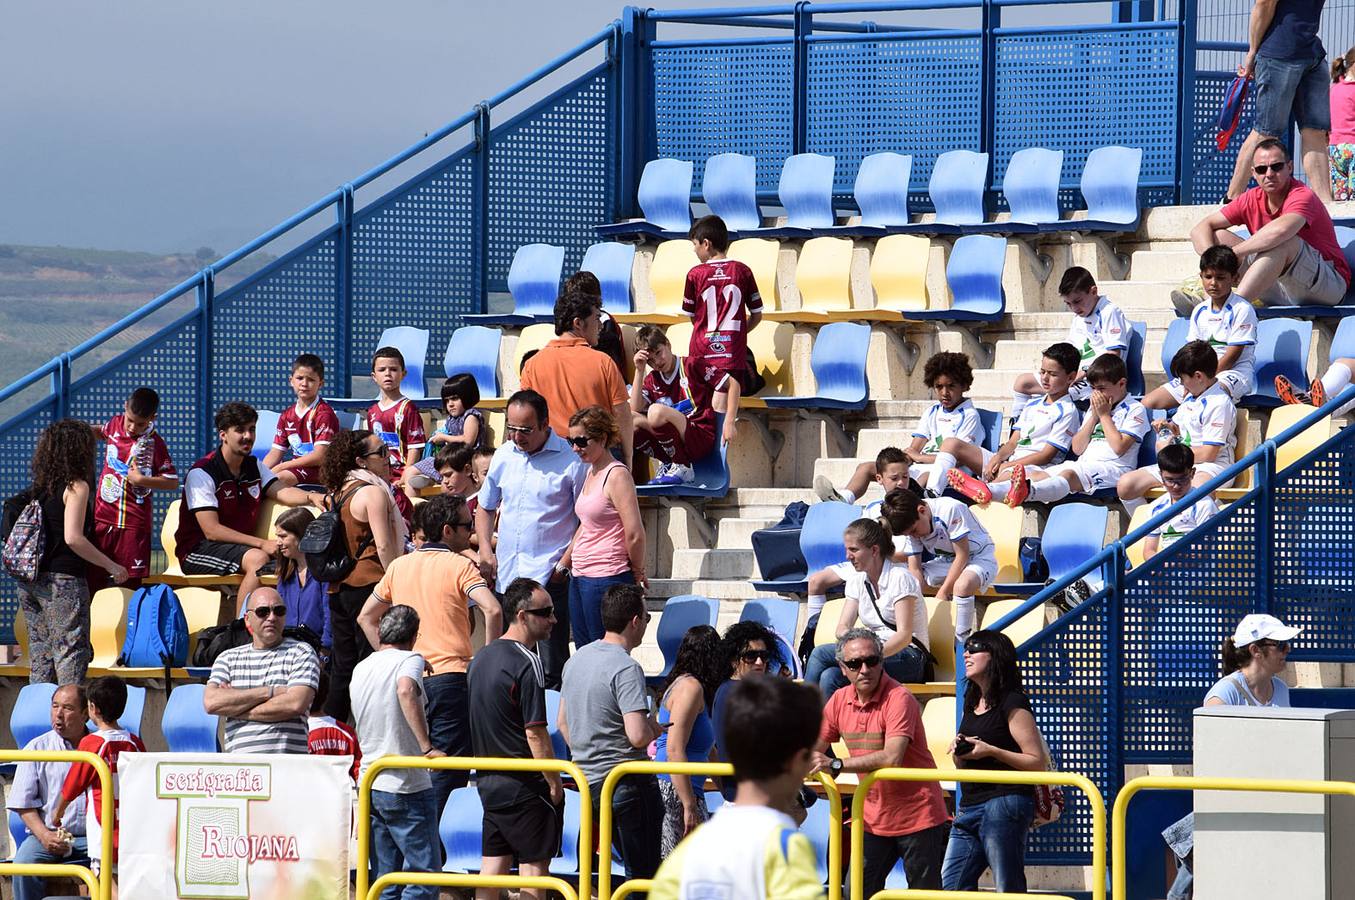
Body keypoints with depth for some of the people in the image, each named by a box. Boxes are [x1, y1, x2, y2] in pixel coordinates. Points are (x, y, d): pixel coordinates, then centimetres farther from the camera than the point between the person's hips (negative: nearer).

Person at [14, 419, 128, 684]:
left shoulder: (39, 487, 11)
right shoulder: (75, 487, -9)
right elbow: (73, 538, -17)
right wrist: (110, 565, -9)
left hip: (30, 582, 7)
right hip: (63, 579, -7)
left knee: (40, 654, 10)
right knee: (72, 653, -4)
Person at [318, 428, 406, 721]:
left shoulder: (339, 493, 13)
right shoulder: (373, 492, -11)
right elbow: (384, 547, -16)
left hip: (339, 587, 8)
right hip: (369, 584, -8)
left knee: (343, 667, 11)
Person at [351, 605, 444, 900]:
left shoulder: (360, 669, 14)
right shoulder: (409, 660, -8)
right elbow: (406, 691, -29)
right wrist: (427, 747, -31)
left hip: (369, 785, 7)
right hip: (407, 786, -7)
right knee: (425, 875, -5)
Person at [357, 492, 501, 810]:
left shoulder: (399, 566, 13)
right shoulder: (459, 565, -6)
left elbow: (366, 617, 19)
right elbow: (492, 610, -20)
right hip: (450, 675, -6)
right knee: (448, 771, -4)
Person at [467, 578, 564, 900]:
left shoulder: (482, 658, 11)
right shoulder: (526, 662, -15)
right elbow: (535, 733, -18)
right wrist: (555, 783, -11)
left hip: (488, 781, 8)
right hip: (524, 784, -8)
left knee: (493, 862, 8)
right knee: (534, 864, -3)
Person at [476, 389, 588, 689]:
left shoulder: (570, 460, -6)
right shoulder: (503, 456, 11)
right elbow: (485, 507, 23)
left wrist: (564, 565, -10)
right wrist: (486, 551, 9)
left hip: (550, 577, -5)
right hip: (506, 575, 5)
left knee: (552, 670, -5)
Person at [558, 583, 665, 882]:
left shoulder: (577, 660, 9)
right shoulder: (626, 669, -17)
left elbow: (563, 723, 19)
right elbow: (637, 736, -25)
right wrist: (655, 727, -3)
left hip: (588, 780, 9)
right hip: (627, 783, -8)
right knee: (643, 875, -2)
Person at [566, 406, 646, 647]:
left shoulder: (616, 475, -13)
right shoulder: (590, 473, 15)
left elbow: (635, 534, -16)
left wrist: (637, 572, -4)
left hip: (606, 578, -9)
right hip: (580, 577, 9)